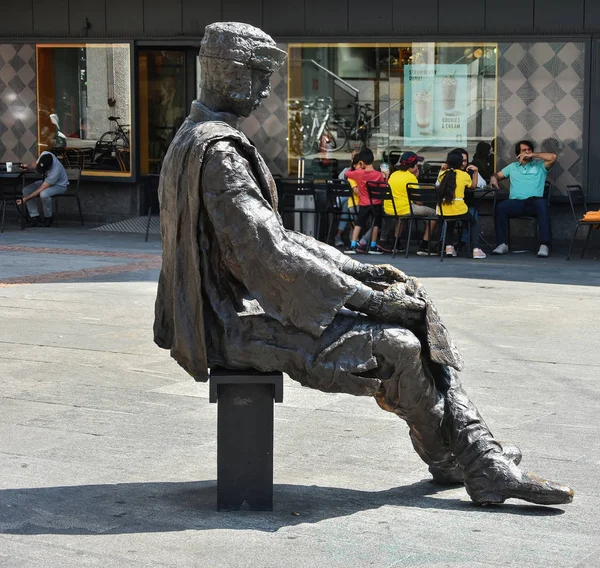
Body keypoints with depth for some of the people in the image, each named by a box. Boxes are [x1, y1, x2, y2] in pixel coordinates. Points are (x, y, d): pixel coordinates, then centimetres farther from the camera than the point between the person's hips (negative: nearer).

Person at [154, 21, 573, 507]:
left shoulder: (197, 141, 16)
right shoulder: (218, 153, -19)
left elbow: (273, 235, 18)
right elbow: (270, 253, -25)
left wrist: (358, 270, 9)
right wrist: (367, 296, -18)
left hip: (238, 307, 10)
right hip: (242, 323, -10)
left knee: (413, 306, 1)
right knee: (399, 346, -16)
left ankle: (486, 464, -3)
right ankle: (454, 457, 11)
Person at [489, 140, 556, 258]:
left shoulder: (540, 165, 18)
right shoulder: (512, 167, 29)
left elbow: (553, 157, 2)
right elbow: (497, 175, 31)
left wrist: (532, 155, 4)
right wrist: (494, 178, 6)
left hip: (534, 201, -2)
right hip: (516, 203, 2)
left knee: (542, 204, -38)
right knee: (500, 207, -30)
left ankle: (544, 245, -40)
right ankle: (502, 244, -27)